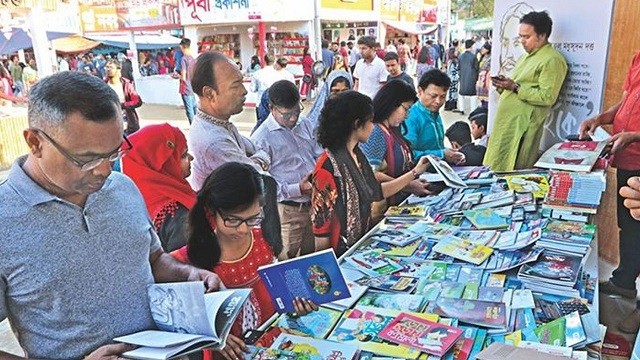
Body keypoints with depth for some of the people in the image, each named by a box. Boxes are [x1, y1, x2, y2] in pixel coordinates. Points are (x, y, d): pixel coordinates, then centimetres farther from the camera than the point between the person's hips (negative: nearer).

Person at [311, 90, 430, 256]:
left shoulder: (357, 155, 4)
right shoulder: (328, 167, -22)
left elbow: (377, 192, 13)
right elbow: (320, 221, -18)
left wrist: (415, 172, 15)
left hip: (363, 241, 8)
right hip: (340, 255, -8)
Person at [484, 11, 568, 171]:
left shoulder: (552, 60, -10)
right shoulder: (527, 57, 20)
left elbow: (547, 97, -18)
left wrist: (515, 87, -19)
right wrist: (504, 86, 5)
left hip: (522, 126, -9)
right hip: (507, 122, 9)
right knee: (495, 169, 10)